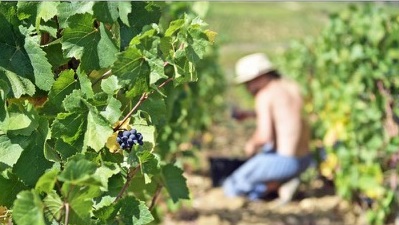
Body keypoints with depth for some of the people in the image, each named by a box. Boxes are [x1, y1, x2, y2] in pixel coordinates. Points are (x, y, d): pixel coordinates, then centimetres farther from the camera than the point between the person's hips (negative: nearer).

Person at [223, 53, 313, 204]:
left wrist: (251, 145, -1)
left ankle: (279, 184, -7)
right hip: (305, 159, 8)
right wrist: (250, 115, 23)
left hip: (283, 161, -8)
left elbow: (265, 136, -22)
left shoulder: (264, 95, -14)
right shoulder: (293, 87, 9)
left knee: (231, 189, 6)